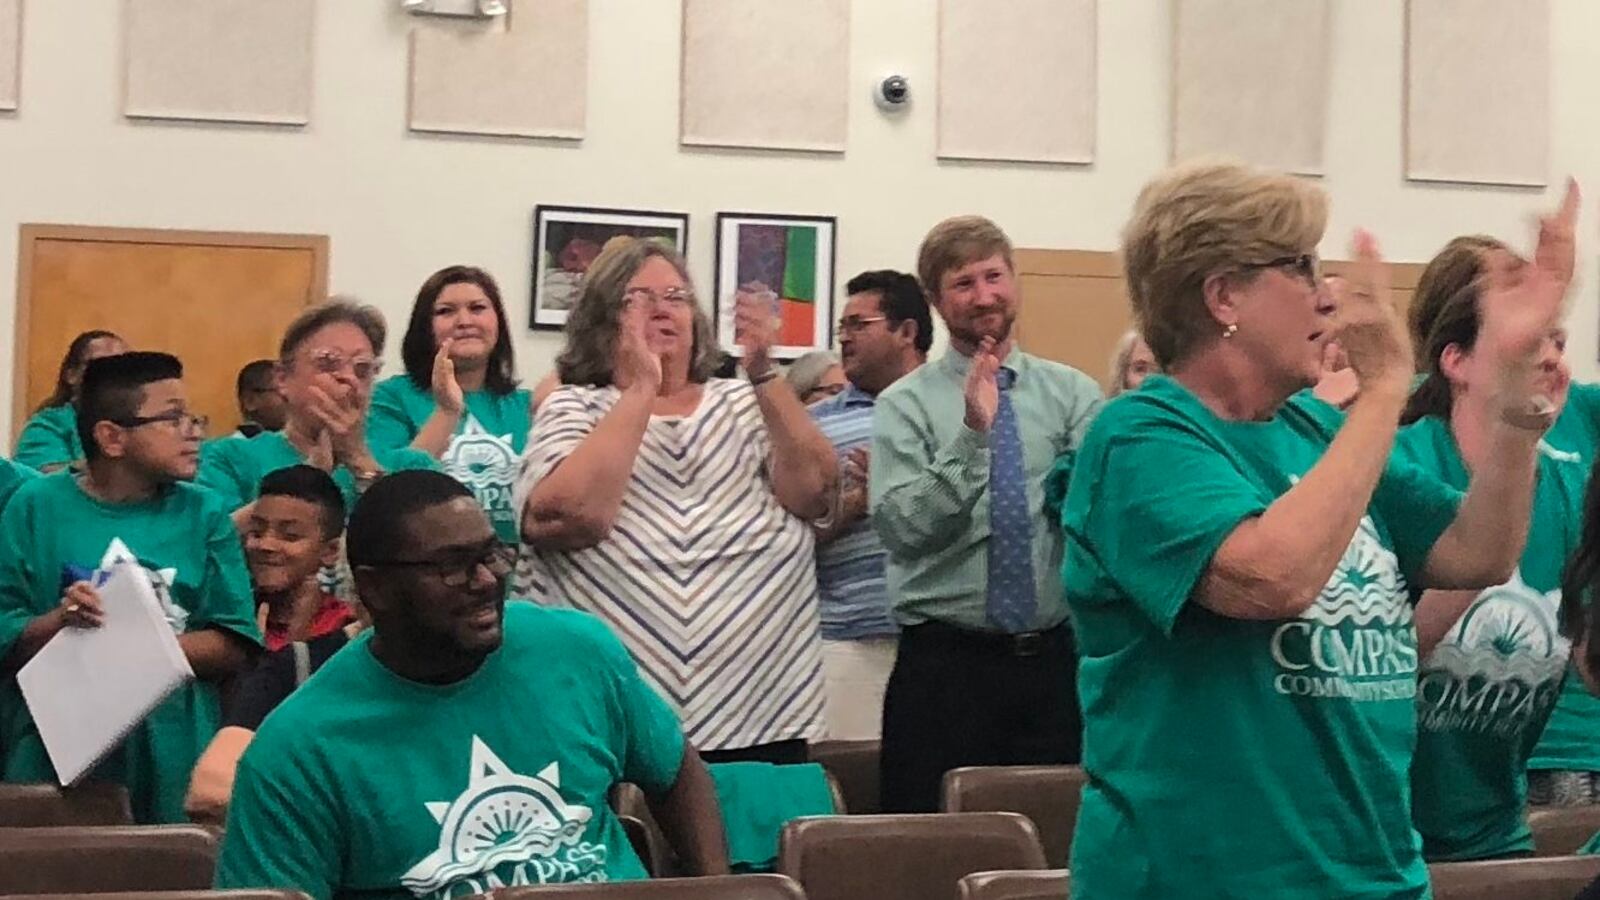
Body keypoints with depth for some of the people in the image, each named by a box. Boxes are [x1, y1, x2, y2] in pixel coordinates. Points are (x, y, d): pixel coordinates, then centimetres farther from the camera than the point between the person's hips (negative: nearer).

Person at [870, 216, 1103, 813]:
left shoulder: (1073, 393, 7)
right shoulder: (905, 404, 0)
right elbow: (901, 528, -13)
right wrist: (972, 434, -21)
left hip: (1053, 657, 2)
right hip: (944, 661, -2)